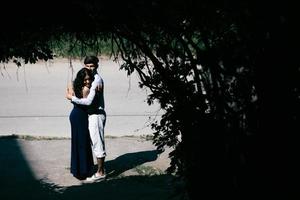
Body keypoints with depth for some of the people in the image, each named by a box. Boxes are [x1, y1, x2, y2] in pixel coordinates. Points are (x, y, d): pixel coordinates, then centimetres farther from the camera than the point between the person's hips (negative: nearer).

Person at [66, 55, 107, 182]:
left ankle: (100, 173, 0)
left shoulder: (96, 80, -18)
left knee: (97, 143, -5)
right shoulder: (91, 79, 14)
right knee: (96, 142, 16)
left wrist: (72, 98, -14)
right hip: (93, 114, 10)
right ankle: (101, 168, 25)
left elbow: (89, 101, -23)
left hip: (96, 115, -10)